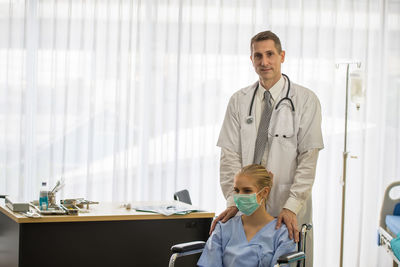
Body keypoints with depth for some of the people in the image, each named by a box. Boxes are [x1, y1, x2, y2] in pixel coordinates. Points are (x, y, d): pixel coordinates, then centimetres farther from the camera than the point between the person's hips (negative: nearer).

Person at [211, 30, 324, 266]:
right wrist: (233, 202, -9)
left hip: (290, 212, -2)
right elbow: (230, 155, 4)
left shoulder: (306, 100, 0)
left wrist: (291, 207, -16)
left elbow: (309, 158, -7)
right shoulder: (239, 101, 8)